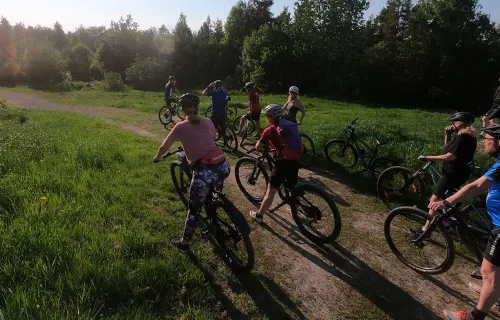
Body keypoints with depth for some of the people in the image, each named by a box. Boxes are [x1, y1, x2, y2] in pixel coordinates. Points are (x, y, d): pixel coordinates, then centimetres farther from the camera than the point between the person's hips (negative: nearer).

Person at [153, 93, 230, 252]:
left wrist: (157, 158, 39)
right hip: (223, 166, 3)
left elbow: (164, 147, 18)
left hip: (204, 173, -3)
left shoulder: (180, 127, 6)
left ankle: (184, 243, 35)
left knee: (194, 210, 16)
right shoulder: (207, 122, 15)